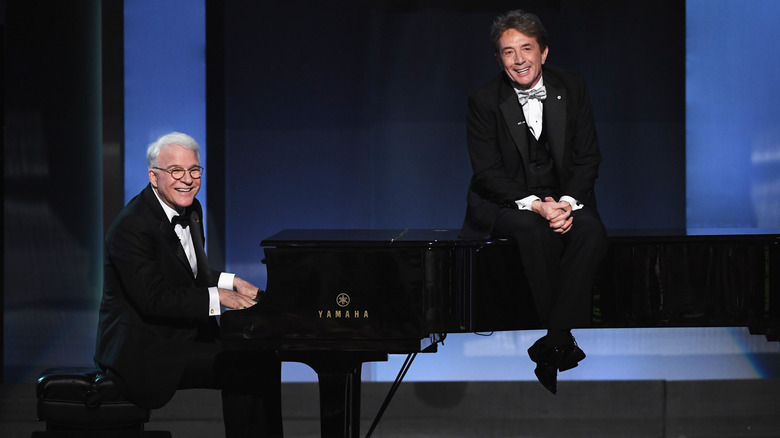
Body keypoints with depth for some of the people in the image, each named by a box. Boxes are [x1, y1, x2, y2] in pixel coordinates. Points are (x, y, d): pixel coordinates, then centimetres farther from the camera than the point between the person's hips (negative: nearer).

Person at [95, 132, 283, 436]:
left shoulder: (190, 211, 9)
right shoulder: (132, 226, -20)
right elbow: (153, 299, -25)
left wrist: (232, 282, 1)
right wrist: (217, 297, -21)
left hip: (184, 336, 10)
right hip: (142, 351, -10)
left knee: (263, 359, 0)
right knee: (246, 368, -20)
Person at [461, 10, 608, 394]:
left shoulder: (571, 88, 1)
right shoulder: (484, 101, -7)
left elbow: (588, 157, 2)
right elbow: (488, 173, -11)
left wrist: (568, 202, -17)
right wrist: (536, 205, -25)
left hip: (563, 196, 3)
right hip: (504, 202, -2)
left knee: (590, 230, -30)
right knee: (533, 230, -35)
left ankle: (550, 347, -28)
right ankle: (564, 346, -24)